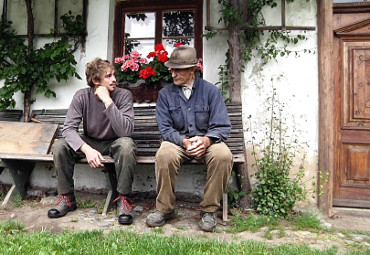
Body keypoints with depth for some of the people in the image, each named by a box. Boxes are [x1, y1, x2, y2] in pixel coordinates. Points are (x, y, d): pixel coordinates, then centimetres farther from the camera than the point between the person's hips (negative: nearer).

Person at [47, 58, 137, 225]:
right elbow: (68, 129, -21)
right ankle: (67, 198, -4)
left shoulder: (123, 95, -18)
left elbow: (125, 131, -31)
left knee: (127, 145, -36)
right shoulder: (82, 96, -13)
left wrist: (108, 101, -34)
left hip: (113, 143, -2)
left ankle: (123, 199, -20)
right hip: (89, 142, 2)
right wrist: (87, 149, -38)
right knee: (59, 146, -22)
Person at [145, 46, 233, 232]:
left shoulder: (211, 91, 1)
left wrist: (206, 140, -26)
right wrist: (183, 141, -22)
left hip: (206, 141, 0)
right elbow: (165, 129, -2)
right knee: (164, 155, -33)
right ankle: (164, 208, -10)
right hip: (177, 140, 1)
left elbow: (222, 127, -4)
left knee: (223, 155, -32)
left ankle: (209, 209, -12)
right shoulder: (165, 94, 5)